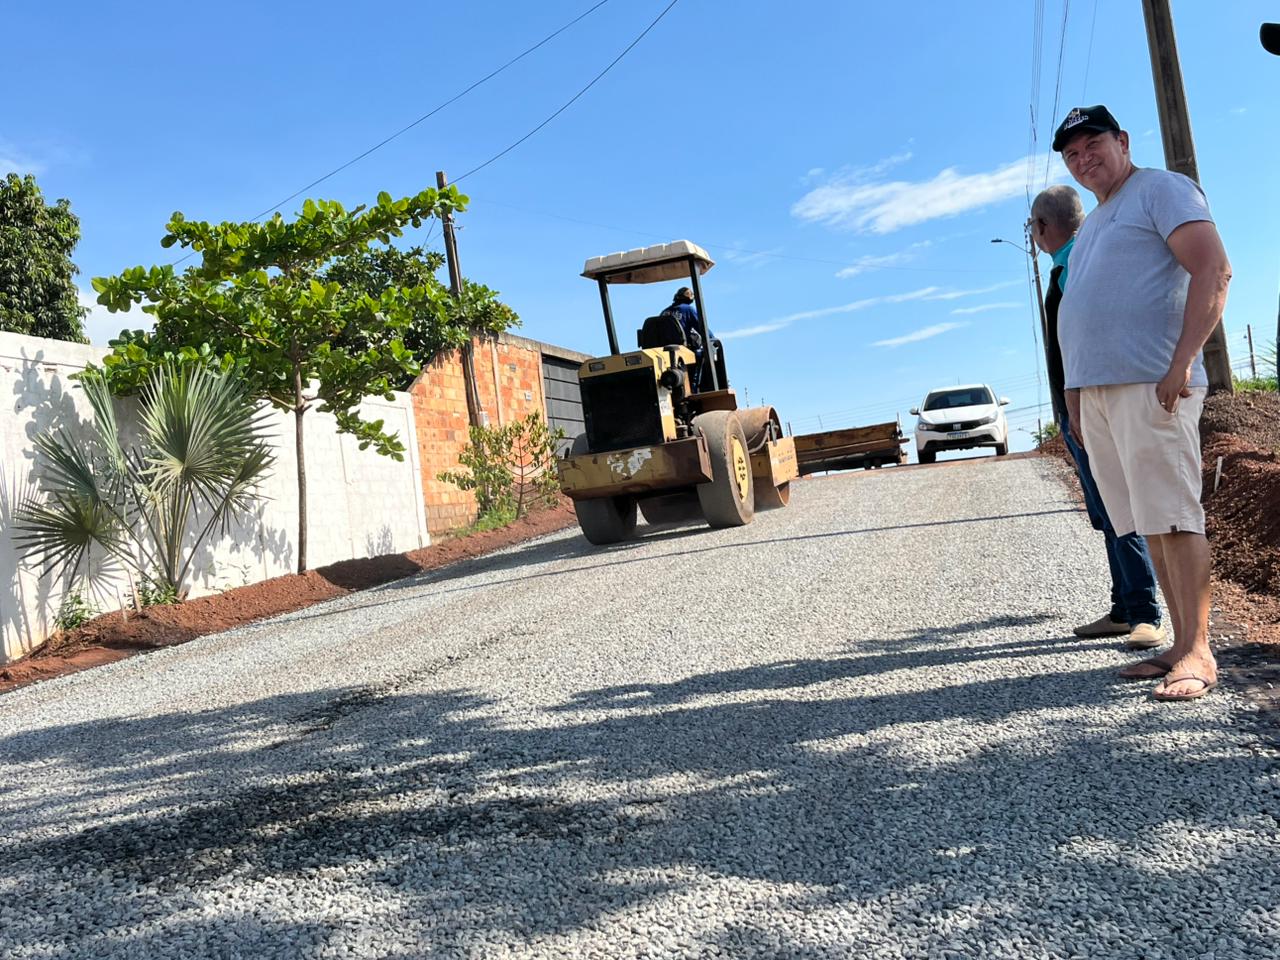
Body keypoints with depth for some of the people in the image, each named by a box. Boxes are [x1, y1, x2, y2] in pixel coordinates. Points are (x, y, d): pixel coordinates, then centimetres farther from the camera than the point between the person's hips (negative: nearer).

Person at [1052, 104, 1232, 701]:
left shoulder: (1161, 189, 3)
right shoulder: (1091, 225, 27)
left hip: (1150, 384, -8)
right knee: (1148, 522, 6)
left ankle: (1196, 652, -7)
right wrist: (1075, 394, 20)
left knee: (1171, 516, -10)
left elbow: (1214, 271, -10)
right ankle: (1182, 644, 10)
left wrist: (1183, 360, -19)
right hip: (1095, 391, 8)